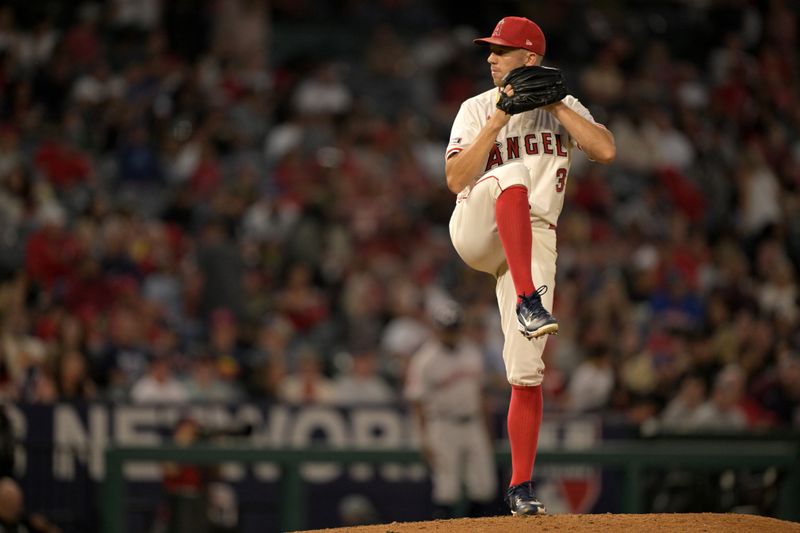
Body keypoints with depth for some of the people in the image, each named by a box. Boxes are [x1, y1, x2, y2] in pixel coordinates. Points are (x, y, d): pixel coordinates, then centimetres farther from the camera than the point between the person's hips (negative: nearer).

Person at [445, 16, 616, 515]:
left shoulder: (565, 108, 11)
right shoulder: (477, 109, 8)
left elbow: (606, 150, -8)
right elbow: (455, 178, -6)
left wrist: (555, 105, -8)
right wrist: (498, 122, -12)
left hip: (533, 243, 1)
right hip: (477, 231, -1)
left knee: (527, 370, -7)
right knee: (513, 175, -35)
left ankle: (521, 487, 1)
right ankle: (528, 301, -47)